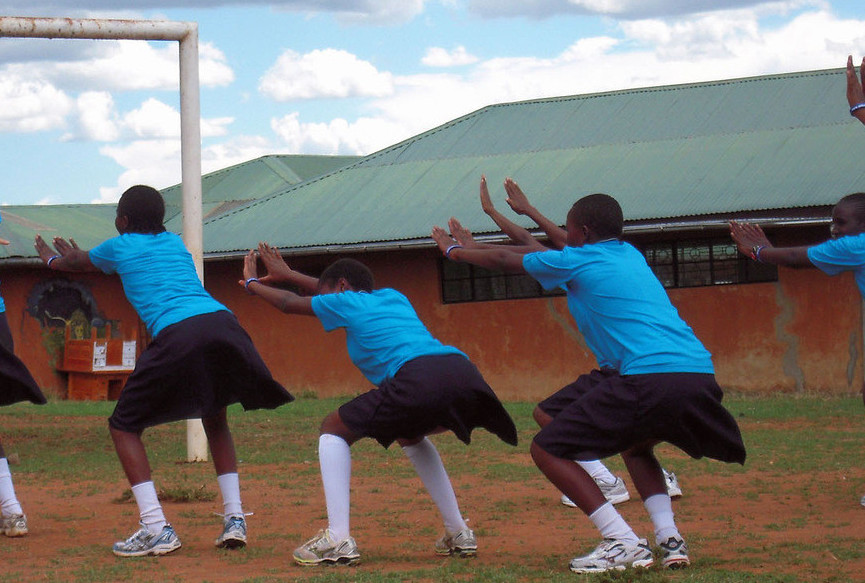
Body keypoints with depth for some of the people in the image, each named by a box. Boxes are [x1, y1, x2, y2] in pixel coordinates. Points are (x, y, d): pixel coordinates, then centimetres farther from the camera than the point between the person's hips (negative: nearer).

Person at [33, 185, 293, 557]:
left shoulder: (119, 247, 20)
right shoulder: (175, 243, 32)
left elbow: (78, 264, 44)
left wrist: (51, 260, 67)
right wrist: (74, 257, 72)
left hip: (178, 334, -5)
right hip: (224, 324, 5)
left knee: (124, 426, 9)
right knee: (215, 418, 28)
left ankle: (156, 529, -6)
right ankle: (234, 519, 16)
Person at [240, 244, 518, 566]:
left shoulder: (346, 303, 19)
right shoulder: (393, 297, 37)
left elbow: (289, 303, 35)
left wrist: (252, 283, 54)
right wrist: (287, 275, 67)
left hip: (419, 377, -7)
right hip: (465, 373, 7)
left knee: (334, 430, 13)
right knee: (410, 436, 37)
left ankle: (338, 539, -2)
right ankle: (458, 533, 27)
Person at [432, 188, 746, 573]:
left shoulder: (576, 261, 8)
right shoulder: (630, 255, 27)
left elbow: (503, 261, 22)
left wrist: (453, 250, 41)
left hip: (649, 378, -8)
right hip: (701, 376, 8)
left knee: (547, 449, 3)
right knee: (635, 443, 36)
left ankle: (622, 542, -10)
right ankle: (669, 539, 14)